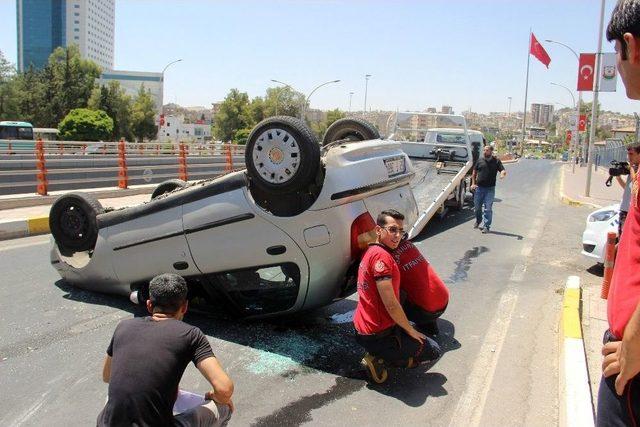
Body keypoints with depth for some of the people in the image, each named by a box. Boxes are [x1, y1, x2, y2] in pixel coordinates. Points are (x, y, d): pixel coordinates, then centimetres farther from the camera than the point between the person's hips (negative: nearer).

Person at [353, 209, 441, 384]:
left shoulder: (370, 251, 9)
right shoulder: (382, 256, -22)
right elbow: (391, 305, -23)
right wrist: (411, 331, -9)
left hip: (361, 328, 9)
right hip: (377, 335, -9)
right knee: (433, 350, 8)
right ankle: (380, 361, -3)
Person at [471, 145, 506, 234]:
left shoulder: (496, 161, 0)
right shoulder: (480, 160, 6)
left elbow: (503, 170, -4)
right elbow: (474, 172, 13)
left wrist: (502, 174, -29)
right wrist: (473, 183, 4)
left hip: (490, 188, -3)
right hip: (479, 187, 3)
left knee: (488, 208, -3)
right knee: (477, 206, 12)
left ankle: (486, 226, 4)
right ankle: (478, 221, 36)